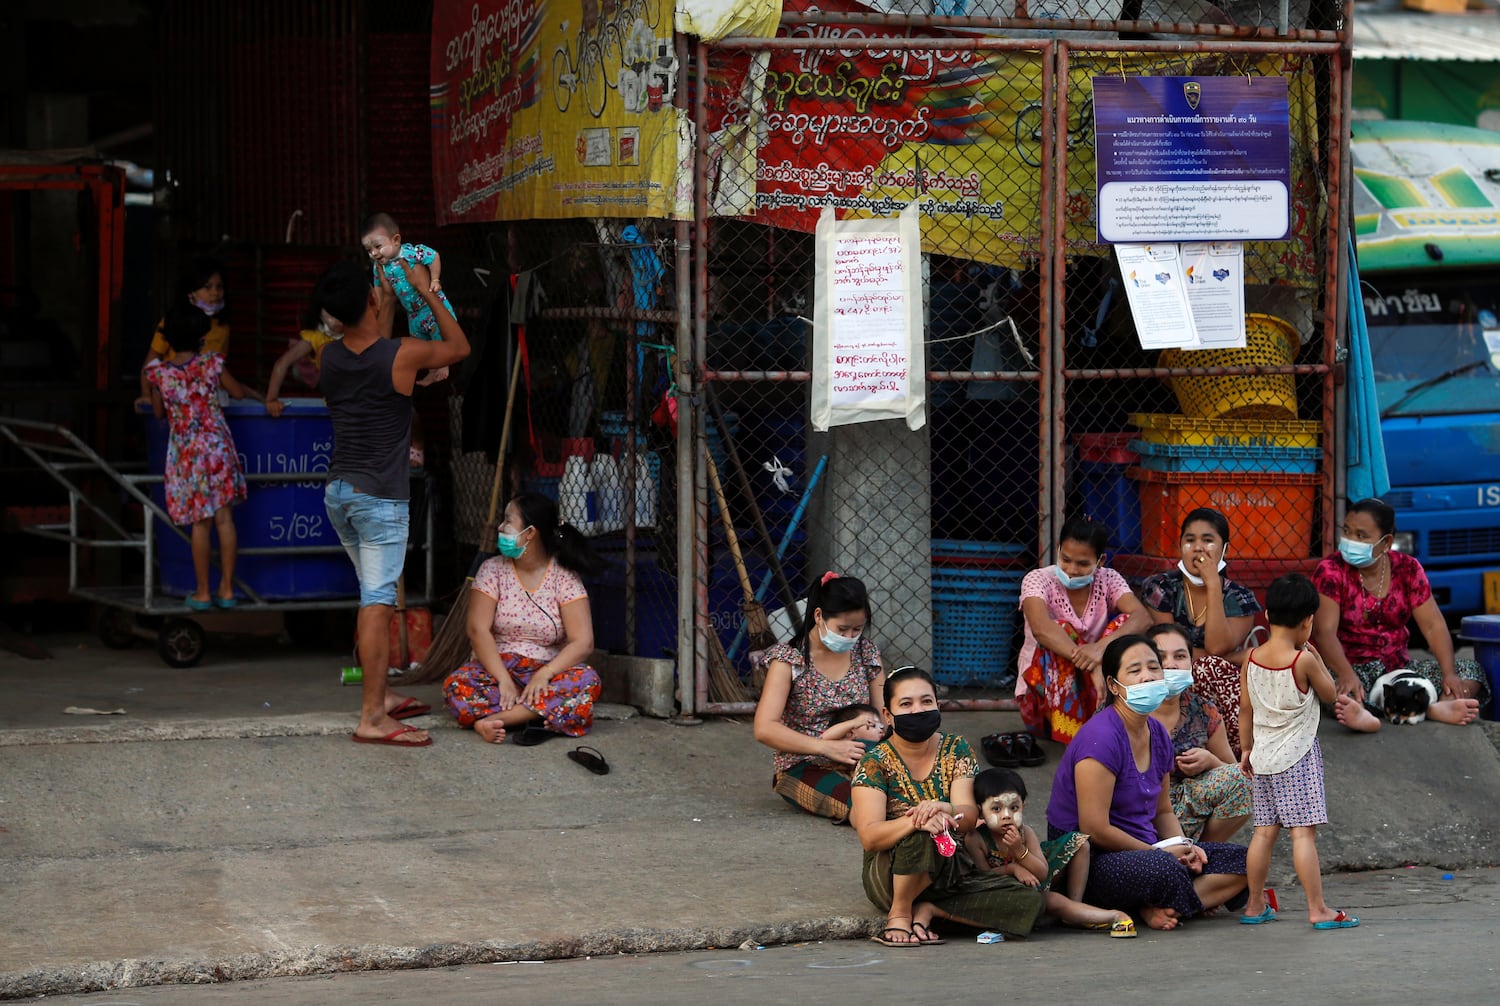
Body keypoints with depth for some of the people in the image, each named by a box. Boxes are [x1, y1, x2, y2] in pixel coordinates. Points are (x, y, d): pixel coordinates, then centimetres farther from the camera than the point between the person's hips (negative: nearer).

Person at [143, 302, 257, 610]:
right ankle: (227, 589, 9)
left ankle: (202, 593, 8)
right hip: (217, 447, 0)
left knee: (200, 523, 4)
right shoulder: (211, 363, -4)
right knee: (224, 518, 6)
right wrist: (258, 396, 32)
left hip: (185, 453, 0)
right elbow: (238, 392, 10)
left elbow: (159, 413, 10)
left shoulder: (158, 372, -4)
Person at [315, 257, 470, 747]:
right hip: (380, 498, -7)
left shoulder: (331, 356, 1)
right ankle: (372, 717, -10)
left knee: (376, 595, 20)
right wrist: (426, 290, 10)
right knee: (377, 602, -8)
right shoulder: (401, 355, -16)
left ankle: (381, 694, 28)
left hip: (338, 491, 7)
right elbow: (459, 347, 4)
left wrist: (389, 305, 31)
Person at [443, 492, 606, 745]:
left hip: (548, 671, 0)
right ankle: (542, 716, -36)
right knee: (457, 686, -31)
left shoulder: (564, 577, -1)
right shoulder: (492, 569, 4)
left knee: (587, 681, -32)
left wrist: (544, 675, -27)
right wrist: (504, 680, -22)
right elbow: (478, 629, -7)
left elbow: (583, 642, -10)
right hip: (496, 669, 0)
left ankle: (494, 719, -37)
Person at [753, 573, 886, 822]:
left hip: (857, 762, 5)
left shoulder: (865, 651, 10)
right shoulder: (788, 659, -6)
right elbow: (765, 729, -16)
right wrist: (828, 747, -26)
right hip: (802, 766, -4)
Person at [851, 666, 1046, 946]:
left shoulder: (956, 750, 3)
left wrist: (942, 809, -34)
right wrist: (916, 820, -40)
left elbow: (970, 818, -9)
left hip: (950, 869, 5)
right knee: (922, 836, -39)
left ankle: (927, 909, -7)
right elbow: (869, 836, -20)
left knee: (1029, 900, -16)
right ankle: (899, 913, -13)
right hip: (890, 876, -5)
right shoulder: (875, 763, -8)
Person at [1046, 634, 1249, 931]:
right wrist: (1162, 851, -12)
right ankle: (1206, 897, -6)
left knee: (1240, 861, -1)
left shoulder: (1157, 734, 9)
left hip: (1143, 849, 10)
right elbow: (1095, 829, -21)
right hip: (1089, 860, -10)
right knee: (1163, 871, -39)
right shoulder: (1101, 737, -18)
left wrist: (1182, 845, -2)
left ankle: (1156, 908, -17)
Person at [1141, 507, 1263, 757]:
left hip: (1226, 692, 1)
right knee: (1214, 666, -31)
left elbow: (1217, 647, -18)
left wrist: (1213, 584, -17)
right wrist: (1239, 658, -11)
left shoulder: (1239, 598, 0)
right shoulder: (1160, 588, -1)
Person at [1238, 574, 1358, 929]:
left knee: (1265, 831, 13)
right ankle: (1318, 910, -6)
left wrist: (1247, 748, 21)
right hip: (1297, 756, -6)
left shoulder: (1251, 658, 1)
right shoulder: (1303, 660, -15)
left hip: (1263, 755, 6)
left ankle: (1255, 905, 18)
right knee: (1303, 832, -6)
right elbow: (1329, 693, 0)